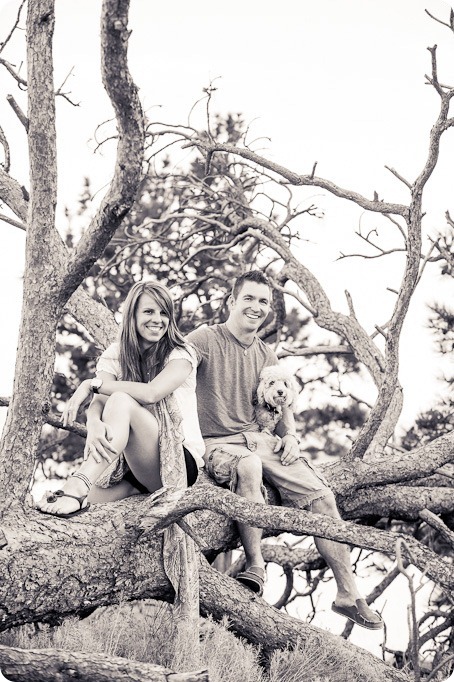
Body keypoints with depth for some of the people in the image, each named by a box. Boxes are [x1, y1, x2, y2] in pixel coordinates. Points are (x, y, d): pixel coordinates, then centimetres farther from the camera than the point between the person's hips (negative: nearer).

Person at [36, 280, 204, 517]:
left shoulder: (180, 354, -3)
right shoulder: (114, 356, 7)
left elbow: (151, 393, -22)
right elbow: (99, 401, -11)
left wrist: (91, 384, -19)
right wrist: (94, 424, -35)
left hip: (179, 464, -3)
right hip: (128, 463, 4)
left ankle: (76, 489, -46)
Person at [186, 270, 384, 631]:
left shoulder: (266, 355, 15)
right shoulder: (206, 339, -6)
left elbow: (281, 405, 25)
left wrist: (289, 436, 5)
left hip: (259, 439, 6)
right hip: (216, 443, -6)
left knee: (321, 494, -10)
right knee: (249, 466, -42)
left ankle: (348, 594, -5)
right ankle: (255, 565, -29)